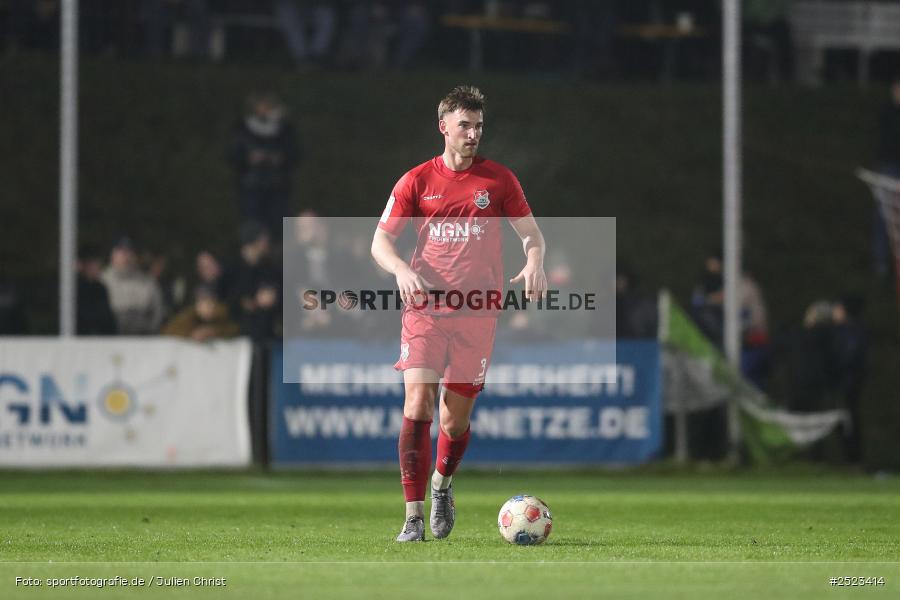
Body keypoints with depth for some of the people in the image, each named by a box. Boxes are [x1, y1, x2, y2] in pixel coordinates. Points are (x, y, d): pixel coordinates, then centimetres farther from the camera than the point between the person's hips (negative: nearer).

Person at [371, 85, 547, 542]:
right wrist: (401, 269, -17)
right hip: (425, 306, -1)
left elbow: (531, 234, 11)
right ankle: (414, 517, -15)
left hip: (478, 313, 1)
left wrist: (534, 264, -12)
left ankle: (442, 486, 35)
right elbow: (380, 241, 5)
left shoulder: (499, 180, 7)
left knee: (456, 417, 3)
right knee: (418, 404, -16)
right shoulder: (417, 181, 4)